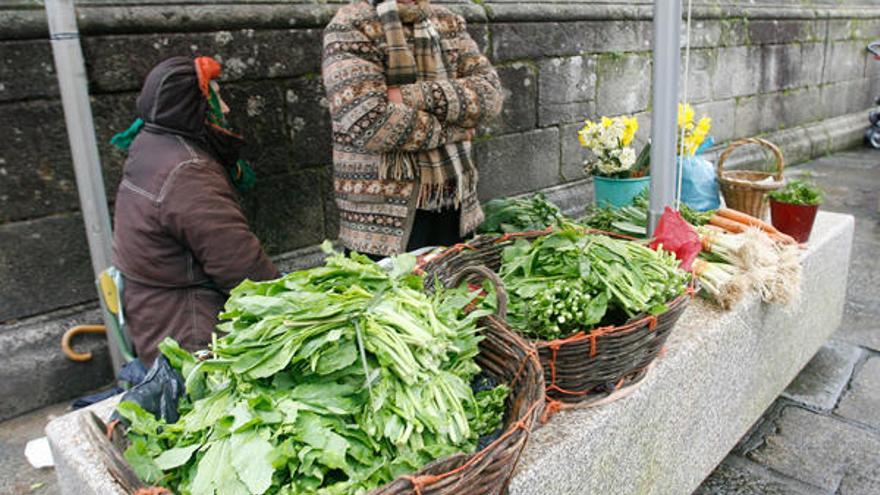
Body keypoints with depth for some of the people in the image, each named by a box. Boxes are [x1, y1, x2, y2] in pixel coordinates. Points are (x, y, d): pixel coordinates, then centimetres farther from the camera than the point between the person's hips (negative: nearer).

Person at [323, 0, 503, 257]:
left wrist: (418, 95, -19)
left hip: (456, 203, 6)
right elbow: (367, 122, -22)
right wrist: (451, 130, -10)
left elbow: (489, 91, -4)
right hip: (383, 209, -5)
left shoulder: (449, 23, 10)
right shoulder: (350, 26, -9)